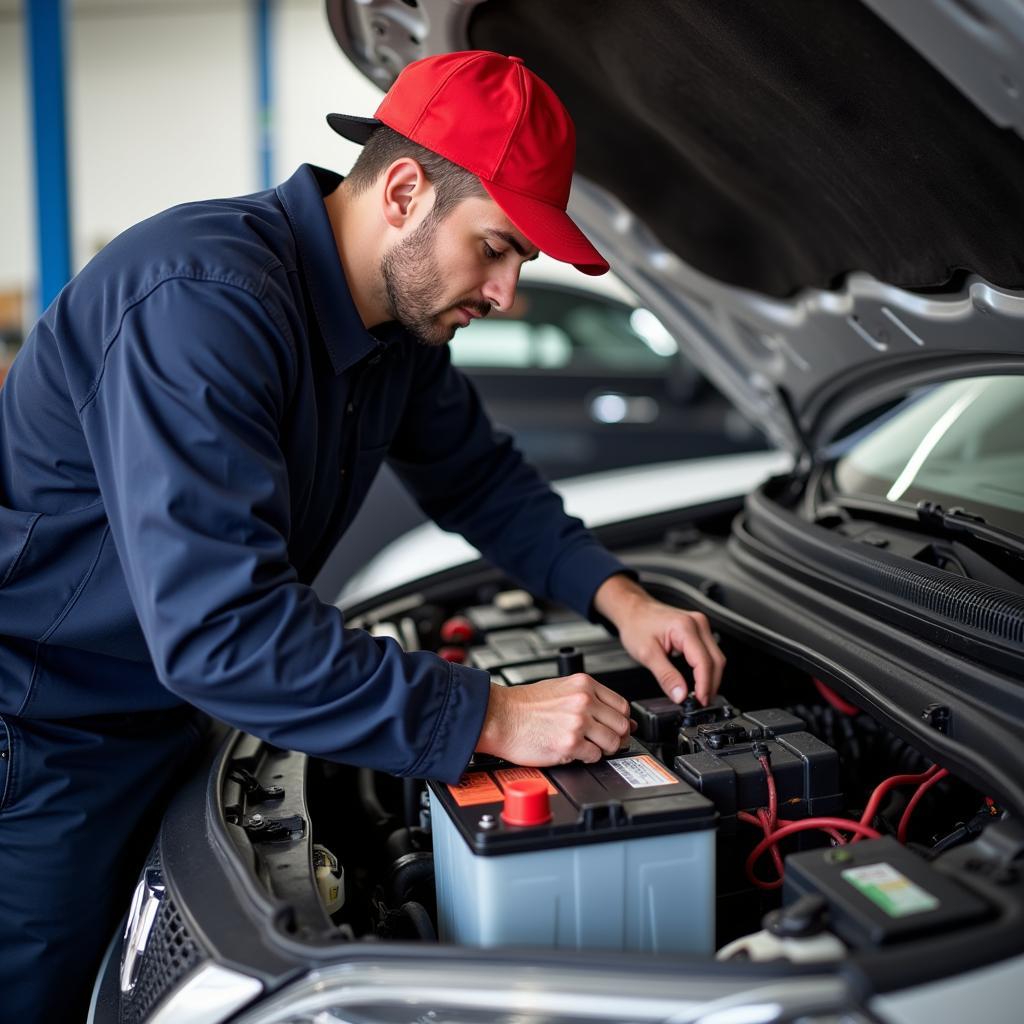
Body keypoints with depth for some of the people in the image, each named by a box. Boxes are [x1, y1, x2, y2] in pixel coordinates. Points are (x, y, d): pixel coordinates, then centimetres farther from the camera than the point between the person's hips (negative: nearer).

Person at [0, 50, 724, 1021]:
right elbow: (218, 624, -38)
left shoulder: (401, 318, -2)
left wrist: (616, 594, -3)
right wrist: (489, 718, -33)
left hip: (157, 717, 8)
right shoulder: (204, 301, -31)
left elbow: (478, 475, 13)